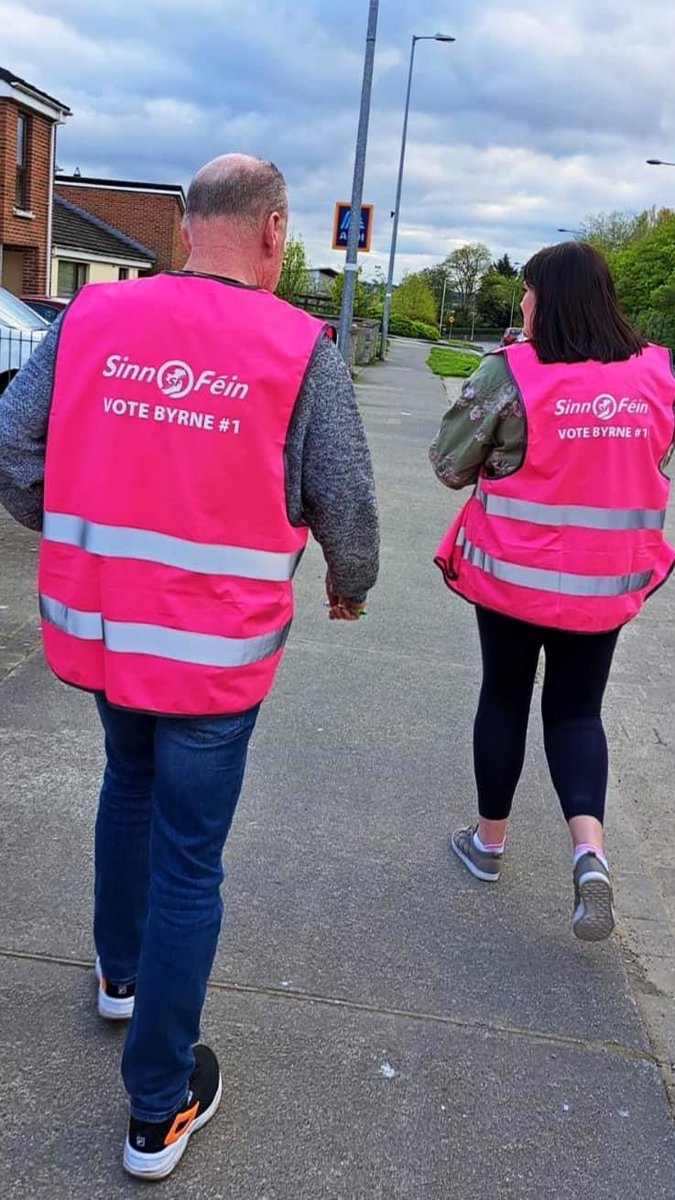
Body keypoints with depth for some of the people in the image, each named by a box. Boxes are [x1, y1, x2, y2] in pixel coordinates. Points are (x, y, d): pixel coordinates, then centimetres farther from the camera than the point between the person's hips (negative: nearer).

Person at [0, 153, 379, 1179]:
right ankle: (159, 1110, 23)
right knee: (188, 863, 8)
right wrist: (351, 585, 15)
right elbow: (347, 505, -6)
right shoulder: (301, 350, -10)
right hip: (214, 649, -4)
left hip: (92, 626, 4)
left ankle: (120, 971, 49)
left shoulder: (96, 316, -2)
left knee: (129, 780, 31)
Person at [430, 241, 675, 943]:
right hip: (606, 584, 3)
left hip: (513, 573, -2)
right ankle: (589, 850, -4)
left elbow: (450, 465, -7)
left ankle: (489, 841, 30)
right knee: (576, 711, 16)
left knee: (504, 699, 16)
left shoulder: (510, 374, -15)